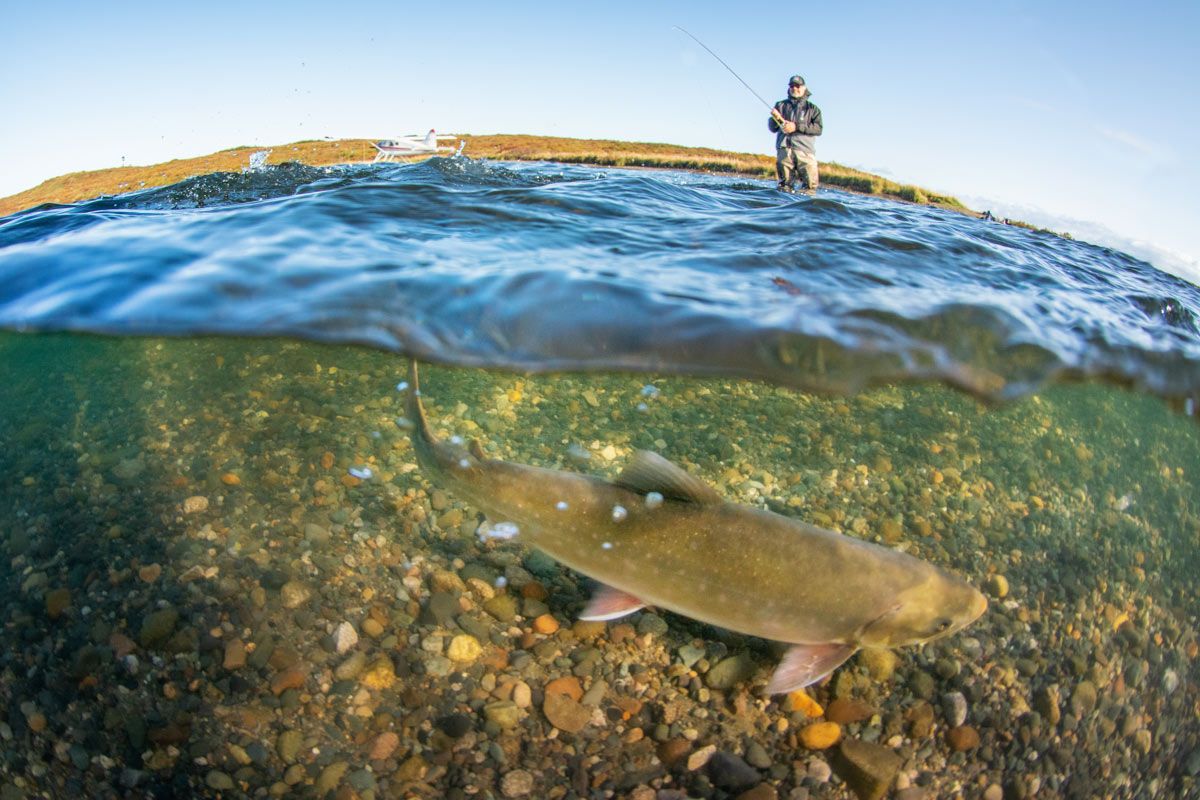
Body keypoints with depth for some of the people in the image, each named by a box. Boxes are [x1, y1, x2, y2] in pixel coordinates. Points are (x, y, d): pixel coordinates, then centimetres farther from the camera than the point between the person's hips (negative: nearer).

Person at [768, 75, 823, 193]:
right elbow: (772, 129, 16)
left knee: (810, 184, -12)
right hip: (784, 149, 1)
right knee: (785, 185, 0)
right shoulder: (781, 105, 20)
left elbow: (818, 129, 0)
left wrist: (796, 127, -10)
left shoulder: (812, 108, 15)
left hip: (805, 149, -1)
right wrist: (775, 118, -7)